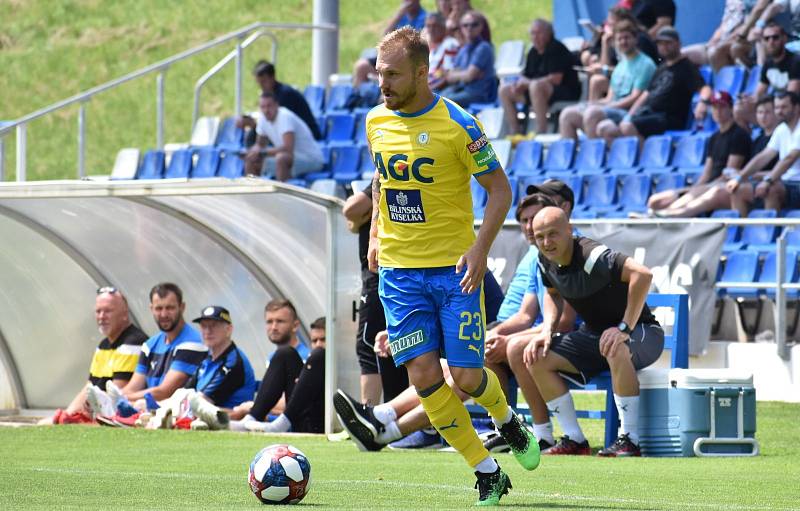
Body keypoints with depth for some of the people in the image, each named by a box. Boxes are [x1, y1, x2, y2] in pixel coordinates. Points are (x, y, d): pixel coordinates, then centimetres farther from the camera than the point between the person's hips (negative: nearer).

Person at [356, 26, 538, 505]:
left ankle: (508, 419, 31)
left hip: (454, 268, -4)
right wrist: (376, 233, 13)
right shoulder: (377, 121, 3)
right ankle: (488, 473, 5)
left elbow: (500, 188, -7)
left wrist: (481, 247, -18)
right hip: (398, 269, 4)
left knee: (466, 376, -5)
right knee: (424, 375, -6)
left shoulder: (458, 125, -13)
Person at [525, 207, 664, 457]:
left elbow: (642, 274, -42)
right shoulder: (546, 260, -3)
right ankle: (575, 440, -3)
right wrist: (547, 331, 0)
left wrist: (624, 328, -39)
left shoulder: (591, 256, -28)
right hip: (593, 333, 8)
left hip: (643, 333, -8)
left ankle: (630, 440, -31)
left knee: (615, 349, -41)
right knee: (538, 358, -8)